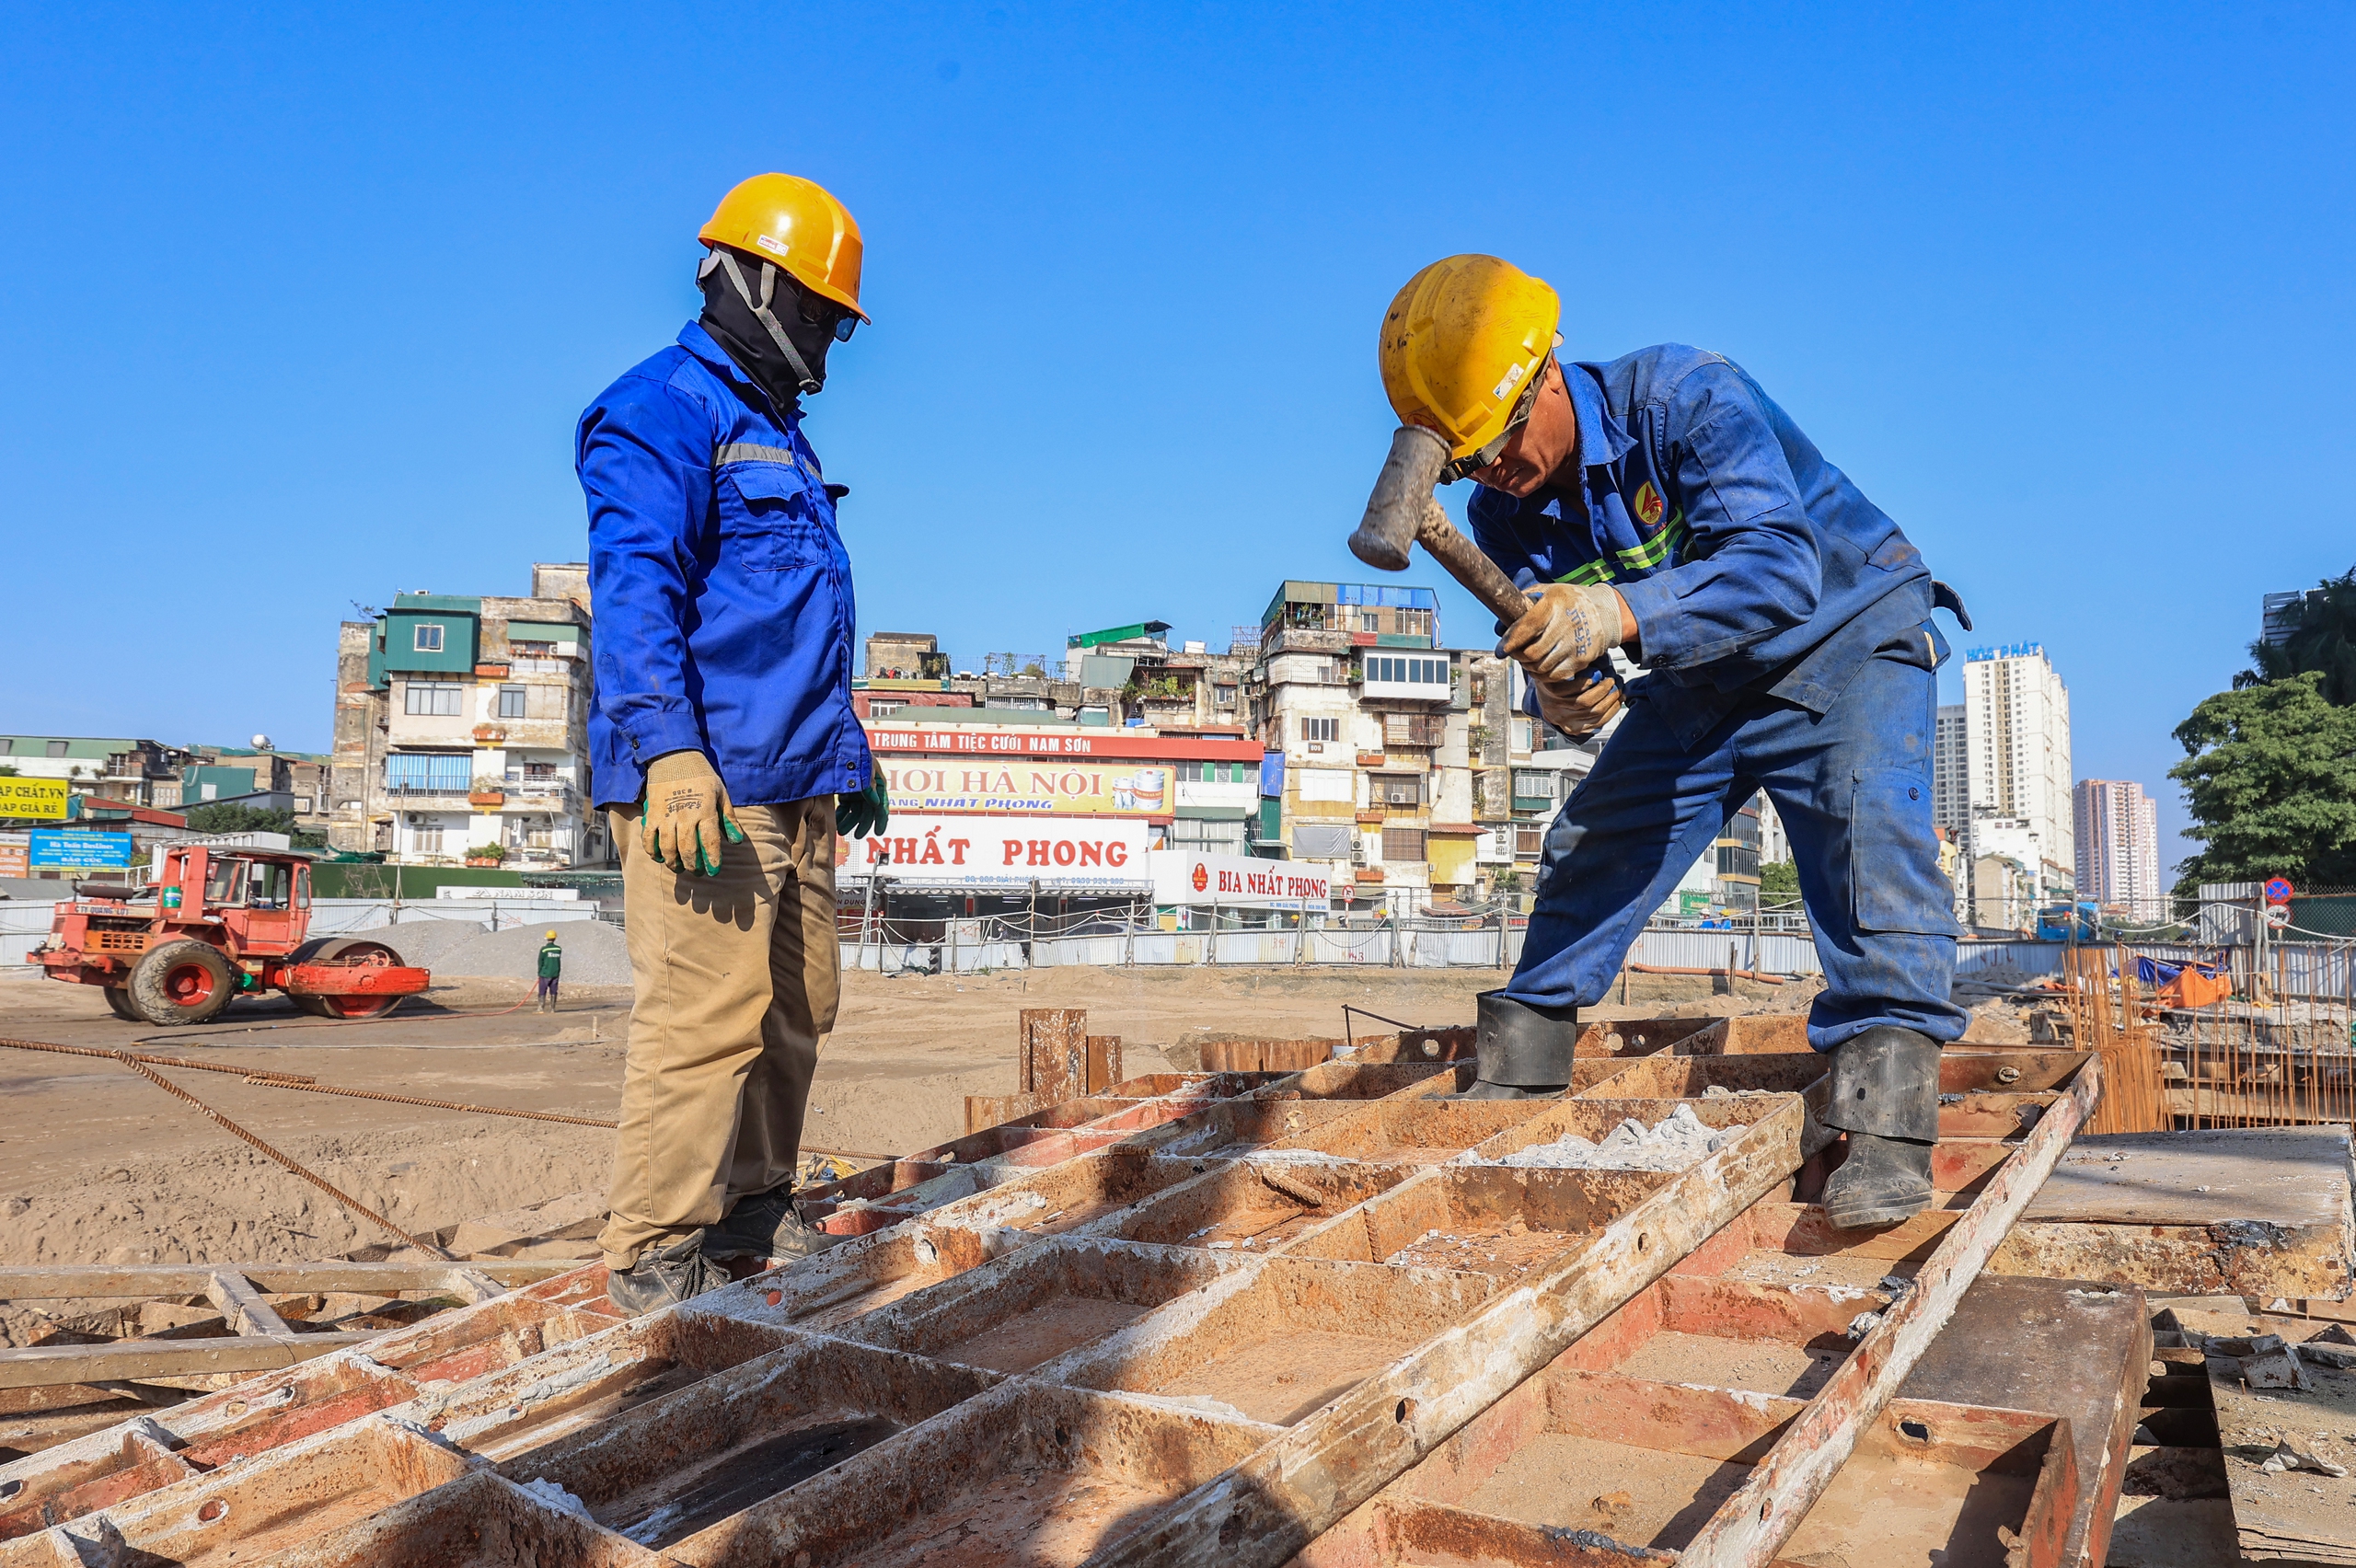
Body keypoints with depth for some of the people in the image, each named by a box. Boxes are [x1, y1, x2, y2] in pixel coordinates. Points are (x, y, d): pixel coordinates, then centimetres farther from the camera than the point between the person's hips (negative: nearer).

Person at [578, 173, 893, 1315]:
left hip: (794, 790, 10)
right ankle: (653, 1253, 0)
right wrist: (667, 751, -28)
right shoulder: (664, 410, -5)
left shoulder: (777, 435, 25)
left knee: (795, 1012, 13)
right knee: (705, 1014, -10)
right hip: (704, 783, -10)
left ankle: (748, 1206, 25)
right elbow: (632, 589, -18)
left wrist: (848, 750, 32)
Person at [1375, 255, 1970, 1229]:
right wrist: (1558, 699, -34)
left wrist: (1617, 614, -56)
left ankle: (1888, 1121, -28)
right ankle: (1511, 1076, 13)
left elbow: (1780, 570, -42)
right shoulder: (1506, 514, -12)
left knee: (1865, 826, -27)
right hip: (1701, 679, 6)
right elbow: (1557, 643, -8)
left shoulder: (1685, 398, -31)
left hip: (1845, 635, -5)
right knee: (1591, 848, 2)